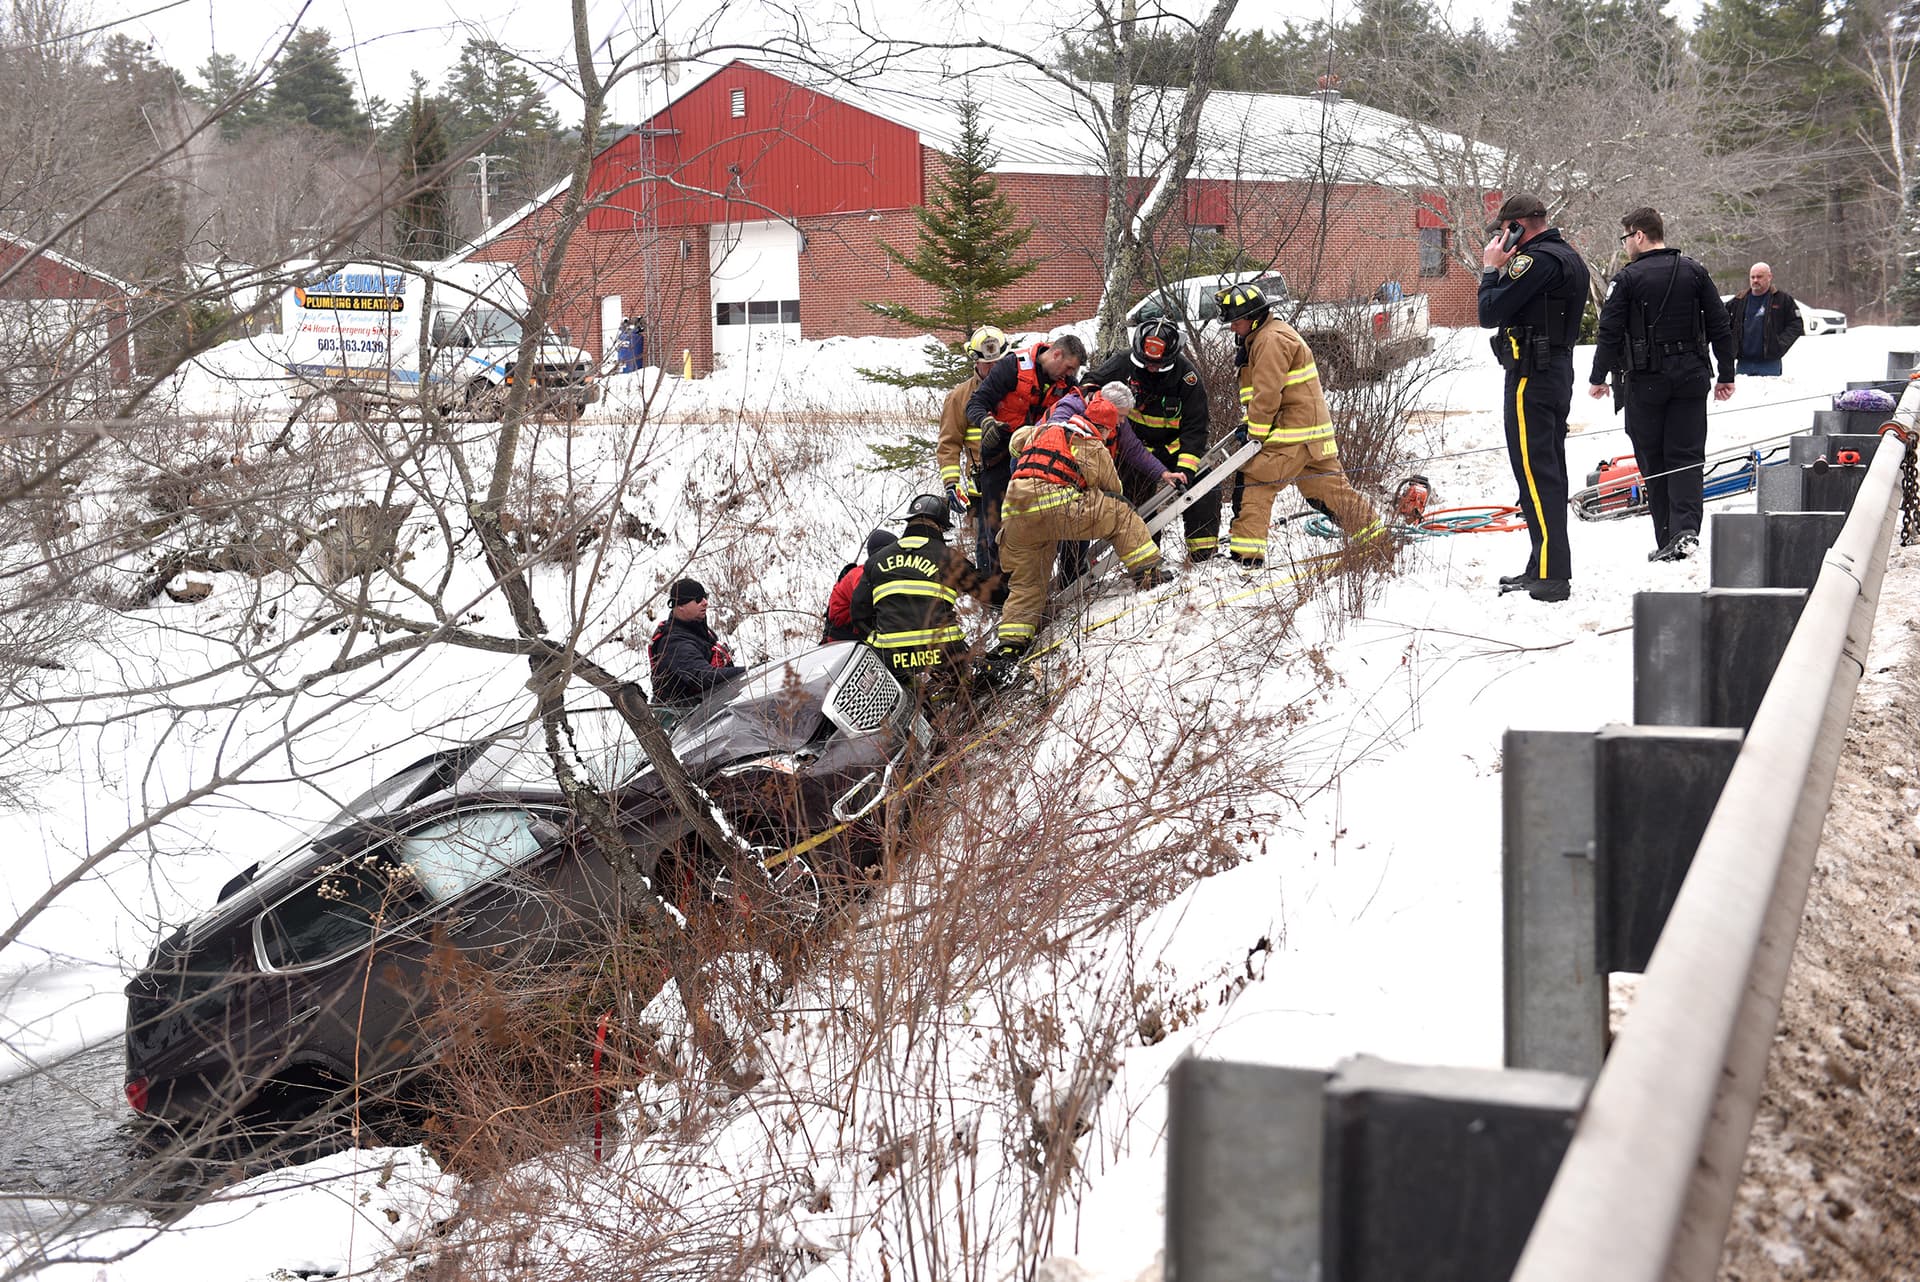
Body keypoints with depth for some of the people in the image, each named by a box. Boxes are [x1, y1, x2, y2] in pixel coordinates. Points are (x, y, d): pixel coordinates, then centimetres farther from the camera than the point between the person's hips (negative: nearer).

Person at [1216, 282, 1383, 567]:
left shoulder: (1271, 340, -15)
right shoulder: (1257, 338, 20)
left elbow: (1267, 394, -20)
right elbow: (1252, 389, 22)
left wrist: (1255, 433, -13)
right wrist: (1247, 423, 10)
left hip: (1293, 432, -11)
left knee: (1253, 482, -10)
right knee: (1328, 486, 15)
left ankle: (1246, 552, -12)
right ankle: (1373, 535, 21)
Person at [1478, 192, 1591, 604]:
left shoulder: (1537, 260, -16)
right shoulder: (1569, 257, 17)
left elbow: (1489, 314, -18)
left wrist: (1491, 269, -5)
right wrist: (1503, 271, 9)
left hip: (1531, 376, -11)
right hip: (1558, 372, 11)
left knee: (1535, 474, -11)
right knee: (1549, 473, 14)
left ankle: (1551, 576, -14)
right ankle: (1543, 569, 21)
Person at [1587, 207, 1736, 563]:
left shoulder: (1628, 278, -7)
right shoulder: (1694, 272, 7)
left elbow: (1610, 332, -8)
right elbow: (1720, 326, 7)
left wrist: (1598, 378, 3)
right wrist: (1726, 375, 14)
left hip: (1646, 380, -3)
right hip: (1691, 378, 3)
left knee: (1653, 461, 5)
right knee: (1686, 455, 5)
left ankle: (1667, 540, 4)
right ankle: (1686, 529, -13)